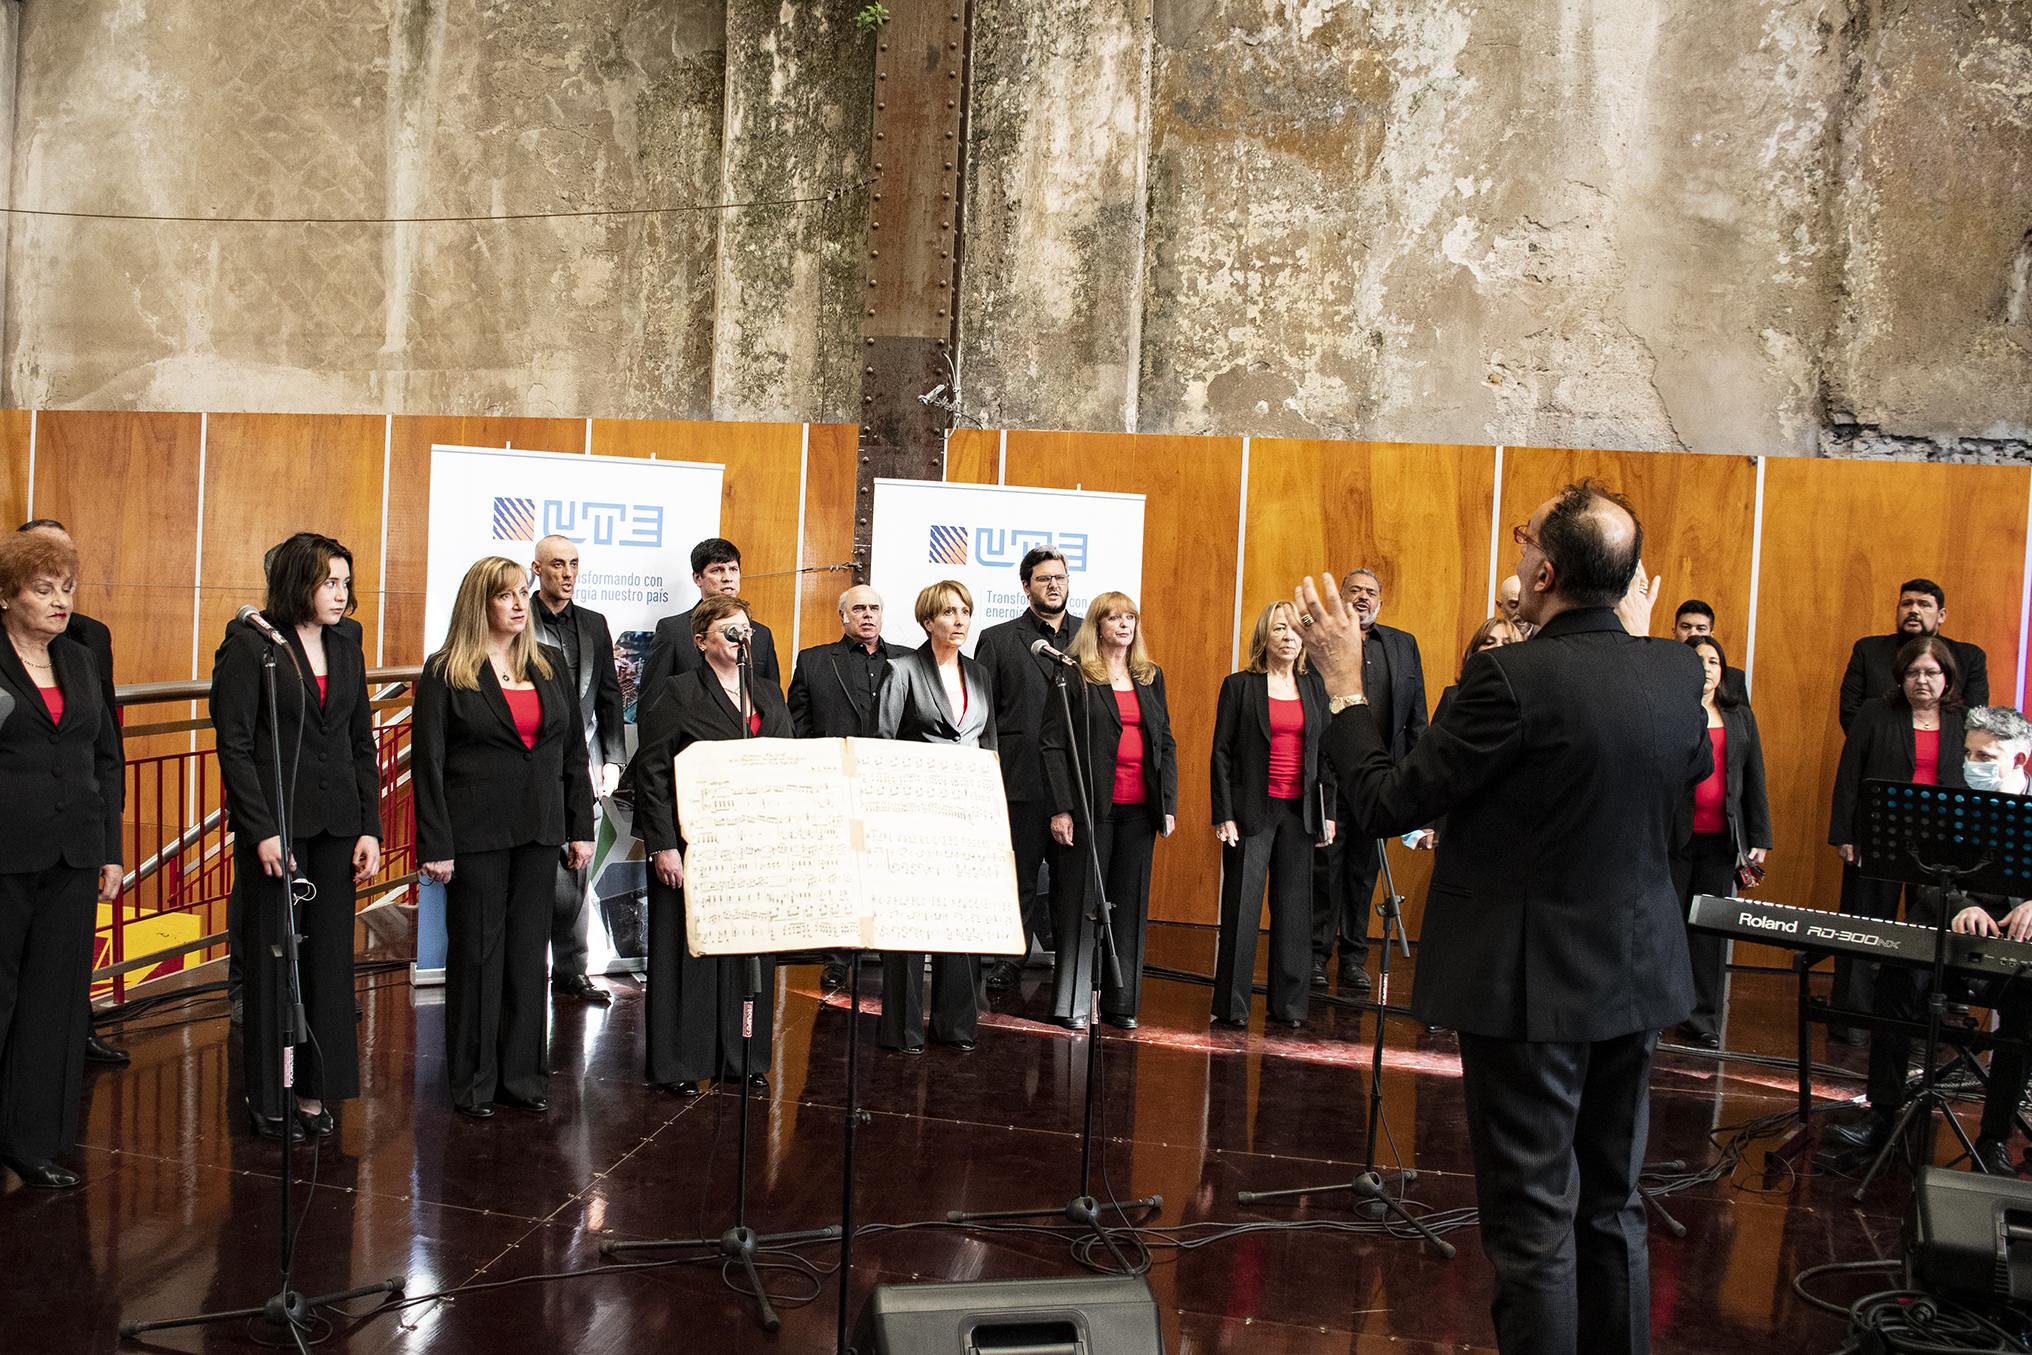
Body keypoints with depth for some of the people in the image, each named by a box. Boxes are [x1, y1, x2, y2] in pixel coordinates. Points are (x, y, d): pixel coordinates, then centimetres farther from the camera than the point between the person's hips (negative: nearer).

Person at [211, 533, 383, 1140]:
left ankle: (316, 1090, 18)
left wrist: (370, 828, 5)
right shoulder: (250, 645, -5)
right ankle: (271, 1097, 15)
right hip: (275, 823, -5)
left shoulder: (346, 647, 11)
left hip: (335, 826, 5)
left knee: (330, 958, 7)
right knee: (274, 958, 3)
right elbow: (233, 745, -8)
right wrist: (262, 830, -14)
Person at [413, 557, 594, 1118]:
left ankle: (522, 1073, 20)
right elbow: (428, 763, -6)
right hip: (476, 834, -4)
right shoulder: (445, 672, -4)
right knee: (476, 953, 5)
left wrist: (581, 828, 7)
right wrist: (435, 846, -12)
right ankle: (474, 1080, 16)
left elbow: (574, 750, 11)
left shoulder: (549, 664, 9)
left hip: (538, 832, 4)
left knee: (528, 951, 9)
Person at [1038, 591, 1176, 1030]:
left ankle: (1121, 1002, 16)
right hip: (1092, 805, -5)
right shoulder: (1075, 675, -3)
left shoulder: (1151, 676, 13)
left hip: (1140, 808, 5)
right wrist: (1061, 808, -13)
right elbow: (1052, 743, -7)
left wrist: (1169, 805, 7)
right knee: (1081, 902, 0)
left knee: (1130, 903, 8)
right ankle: (1071, 1004, 7)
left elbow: (1166, 743, 15)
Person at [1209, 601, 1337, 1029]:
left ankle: (1289, 1003, 15)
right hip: (1252, 811, -3)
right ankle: (1231, 1005, 6)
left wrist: (1327, 813, 7)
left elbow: (1326, 754, 13)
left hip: (1299, 812, 3)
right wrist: (1223, 814, -9)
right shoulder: (1239, 686, 0)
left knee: (1295, 909, 6)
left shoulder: (1314, 688, 10)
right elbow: (1221, 753, -2)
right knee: (1241, 909, -1)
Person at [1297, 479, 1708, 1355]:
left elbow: (1387, 806, -18)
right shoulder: (1677, 673, -2)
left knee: (1534, 1224, 5)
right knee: (1612, 1210, 20)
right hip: (1636, 977, 7)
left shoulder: (1512, 677, -23)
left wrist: (1343, 685, -6)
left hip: (1534, 985, -7)